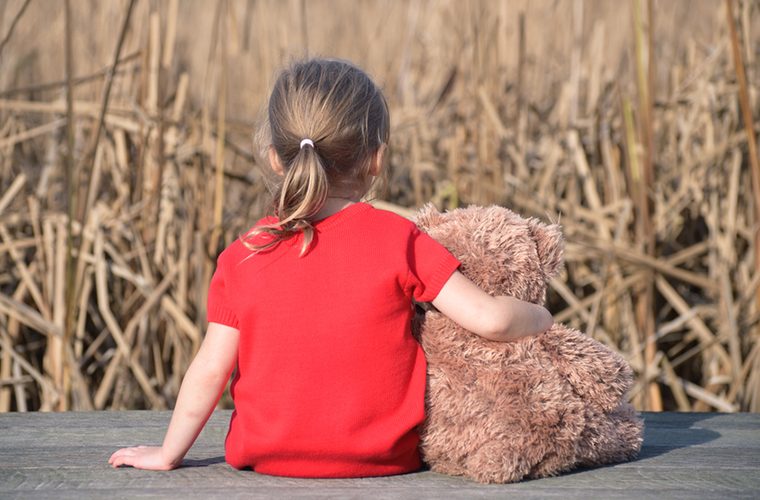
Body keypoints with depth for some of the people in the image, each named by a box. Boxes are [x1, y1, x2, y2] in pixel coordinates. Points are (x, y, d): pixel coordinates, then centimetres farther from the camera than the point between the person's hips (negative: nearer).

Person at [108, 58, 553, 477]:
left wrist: (169, 453, 11)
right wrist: (539, 318, 10)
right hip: (381, 460, -3)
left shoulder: (242, 258, -4)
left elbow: (210, 371, -2)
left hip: (269, 460, 3)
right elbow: (489, 319, -12)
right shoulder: (396, 239, -10)